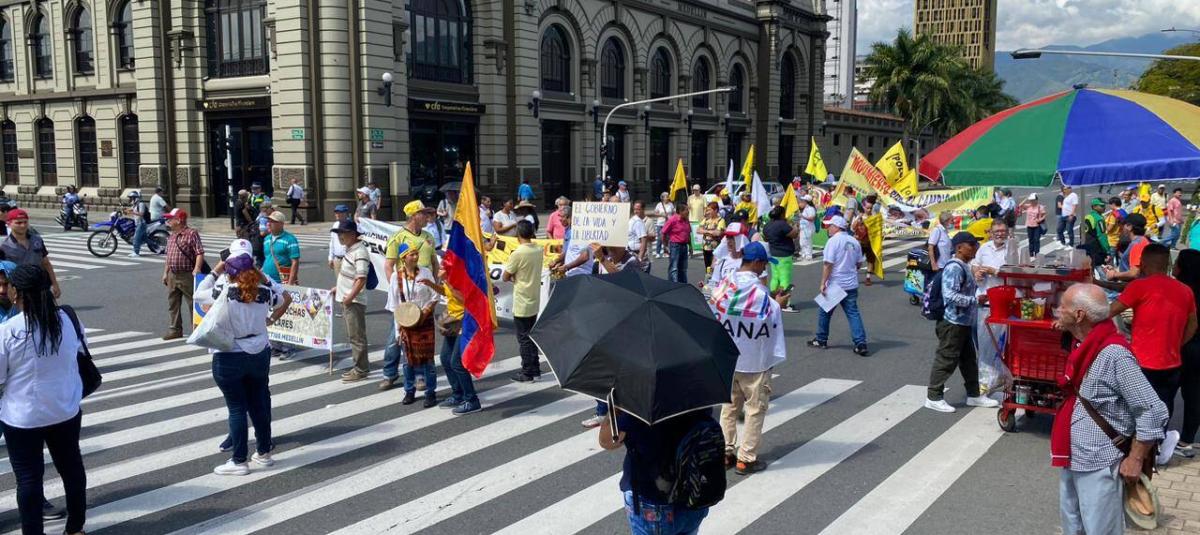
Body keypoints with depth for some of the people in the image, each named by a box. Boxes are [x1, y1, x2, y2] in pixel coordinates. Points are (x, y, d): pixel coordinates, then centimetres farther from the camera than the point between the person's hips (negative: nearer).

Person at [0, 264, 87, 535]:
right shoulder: (66, 320, -7)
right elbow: (80, 346, 13)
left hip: (22, 416, -4)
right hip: (65, 411, 4)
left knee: (28, 476, 8)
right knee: (71, 466, 19)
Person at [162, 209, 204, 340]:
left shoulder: (191, 233, -10)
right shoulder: (171, 236, 14)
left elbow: (200, 253, -17)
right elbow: (168, 256, 21)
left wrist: (197, 269, -27)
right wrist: (165, 273, 18)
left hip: (187, 275, -8)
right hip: (172, 275, 8)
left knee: (193, 304, 0)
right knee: (172, 304, 11)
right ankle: (175, 330, 19)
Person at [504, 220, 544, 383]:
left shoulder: (518, 253, -19)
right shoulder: (539, 250, 2)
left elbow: (505, 277, -11)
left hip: (522, 304, -7)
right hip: (534, 302, 7)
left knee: (524, 339, 2)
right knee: (531, 337, 17)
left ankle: (527, 373, 8)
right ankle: (535, 370, 22)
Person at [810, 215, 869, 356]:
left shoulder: (833, 241, -14)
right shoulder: (854, 241, 6)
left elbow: (828, 264, -18)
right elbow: (859, 264, 13)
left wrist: (823, 283, -14)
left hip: (834, 285, -5)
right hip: (851, 285, 5)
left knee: (824, 312, 12)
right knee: (853, 313, 4)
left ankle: (821, 340, 23)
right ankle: (861, 344, -4)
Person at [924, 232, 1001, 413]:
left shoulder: (963, 267, 14)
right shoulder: (954, 267, -19)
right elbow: (950, 295, -27)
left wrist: (979, 297, 9)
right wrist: (975, 300, -21)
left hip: (964, 322, 10)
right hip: (953, 323, -10)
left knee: (969, 360, 18)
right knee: (946, 360, -2)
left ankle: (974, 395, 30)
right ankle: (933, 397, 6)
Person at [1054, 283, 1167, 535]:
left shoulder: (1114, 354, -23)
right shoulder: (1084, 346, 4)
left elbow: (1154, 412, -21)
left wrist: (1134, 460, -17)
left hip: (1099, 466, -8)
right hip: (1072, 459, 9)